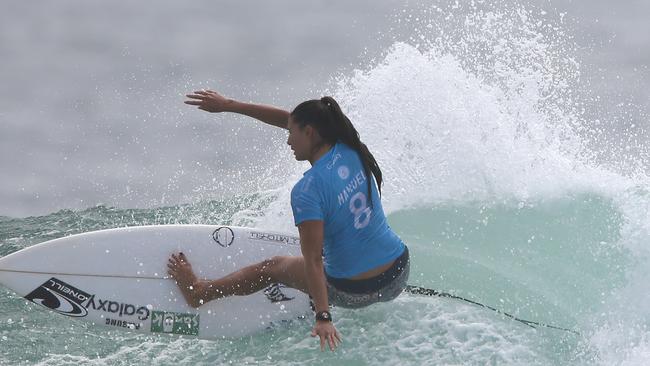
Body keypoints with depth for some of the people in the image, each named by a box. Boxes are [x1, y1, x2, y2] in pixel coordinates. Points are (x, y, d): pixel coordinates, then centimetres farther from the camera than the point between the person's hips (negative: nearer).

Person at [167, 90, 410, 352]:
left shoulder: (307, 191, -21)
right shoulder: (350, 150, -1)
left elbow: (313, 260, -24)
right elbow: (288, 118, 9)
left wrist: (322, 317, -24)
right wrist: (229, 105, 12)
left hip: (354, 291, -5)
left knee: (273, 267, 20)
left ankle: (200, 291, 40)